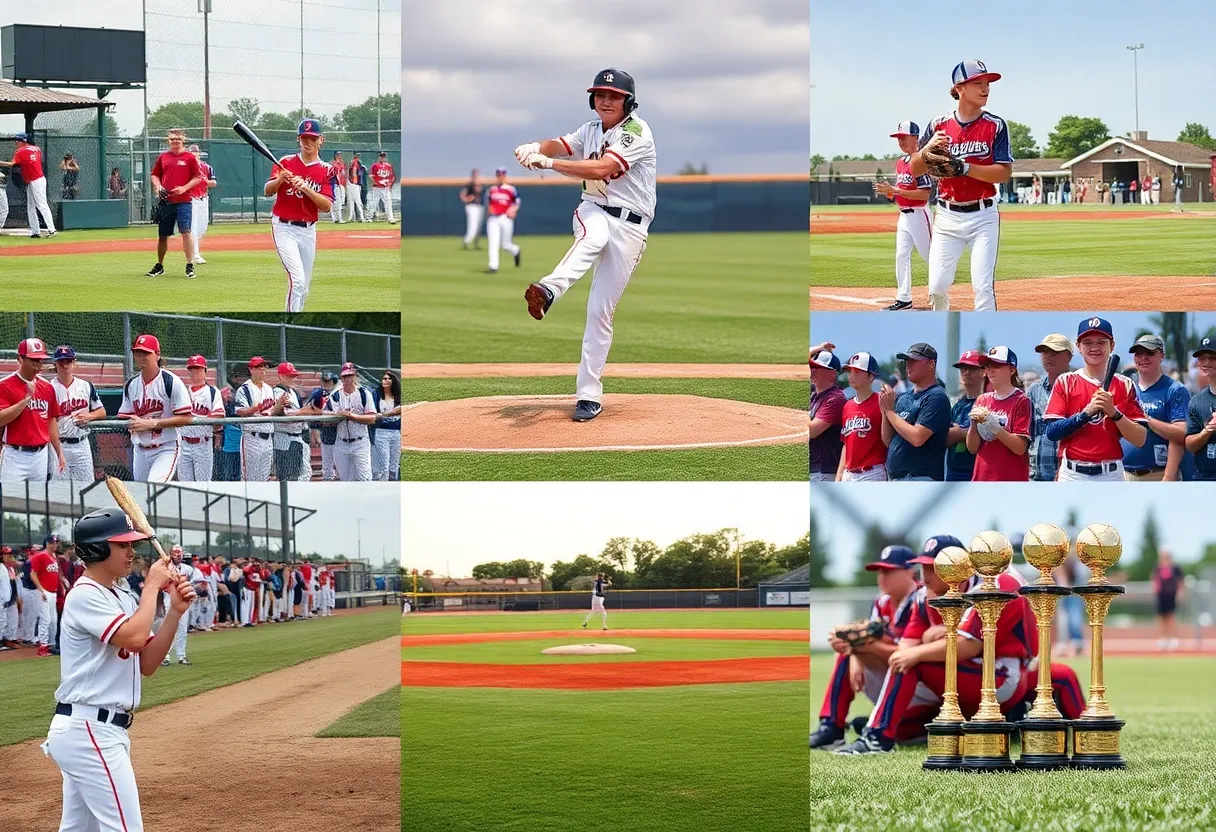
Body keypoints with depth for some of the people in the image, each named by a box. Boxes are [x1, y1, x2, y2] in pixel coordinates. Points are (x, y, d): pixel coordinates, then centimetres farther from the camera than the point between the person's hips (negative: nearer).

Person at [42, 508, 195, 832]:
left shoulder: (122, 598, 15)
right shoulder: (84, 596, -13)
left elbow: (146, 665, 11)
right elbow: (134, 638, -26)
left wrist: (175, 611, 0)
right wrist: (152, 587, -13)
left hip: (96, 730, 10)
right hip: (89, 731, -10)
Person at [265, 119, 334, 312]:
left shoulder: (325, 170, 2)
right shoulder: (286, 163, -1)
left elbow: (327, 206, -10)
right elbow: (267, 191, -12)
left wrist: (306, 188, -24)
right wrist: (279, 180, -33)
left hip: (308, 231, 4)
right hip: (284, 228, -4)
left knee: (304, 286, 11)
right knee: (297, 280, -18)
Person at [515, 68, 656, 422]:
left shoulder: (637, 132, -10)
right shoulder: (591, 130, 14)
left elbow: (601, 169, -24)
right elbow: (559, 145, -1)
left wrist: (548, 163, -29)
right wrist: (535, 147, -25)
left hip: (629, 226, -4)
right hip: (593, 211, 4)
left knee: (600, 311, -5)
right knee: (594, 234, -37)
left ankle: (589, 394, 1)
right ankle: (548, 290, -61)